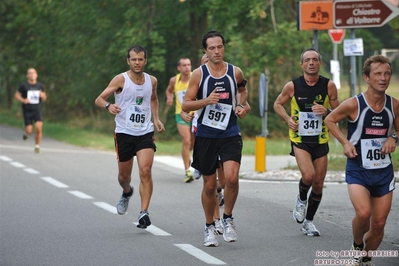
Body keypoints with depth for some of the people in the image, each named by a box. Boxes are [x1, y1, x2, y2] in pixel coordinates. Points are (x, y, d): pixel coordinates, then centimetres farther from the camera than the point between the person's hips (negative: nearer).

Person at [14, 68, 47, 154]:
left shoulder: (40, 86, 3)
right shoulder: (24, 86, -6)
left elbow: (44, 98, 13)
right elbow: (17, 95, 3)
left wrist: (43, 96, -11)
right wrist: (23, 100, -16)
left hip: (37, 110, 1)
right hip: (27, 111, -1)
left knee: (39, 127, -17)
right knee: (29, 131, -6)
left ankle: (37, 146, -1)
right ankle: (26, 133, 34)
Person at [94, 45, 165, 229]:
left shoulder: (152, 81, 5)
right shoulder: (121, 80, -8)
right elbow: (99, 99, -12)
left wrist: (156, 119, 14)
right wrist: (108, 106, -34)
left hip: (145, 132, 1)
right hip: (124, 132, -1)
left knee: (145, 171, -17)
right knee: (124, 175, 10)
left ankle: (144, 213, -18)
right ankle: (127, 193, 46)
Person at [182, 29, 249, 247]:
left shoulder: (235, 72, 1)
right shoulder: (198, 74, -3)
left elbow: (242, 89, 21)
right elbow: (185, 106, -4)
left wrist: (241, 106, 1)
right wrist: (206, 101, -20)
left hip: (230, 134, 0)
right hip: (206, 136, 0)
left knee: (231, 177, -21)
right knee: (209, 185, 7)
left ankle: (227, 218, 2)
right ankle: (209, 227, 25)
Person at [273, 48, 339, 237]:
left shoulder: (328, 85, -4)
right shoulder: (292, 86, -7)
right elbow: (278, 104, 10)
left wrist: (326, 112, -17)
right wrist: (288, 119, -7)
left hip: (320, 141, 2)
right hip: (299, 139, -2)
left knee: (318, 184, 6)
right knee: (308, 175, -24)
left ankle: (308, 221, 25)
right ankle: (301, 199, 10)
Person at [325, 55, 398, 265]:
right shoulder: (354, 104, -13)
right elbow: (330, 120, 2)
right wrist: (345, 143, -10)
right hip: (358, 170, -4)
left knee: (379, 223, 6)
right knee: (363, 213, -26)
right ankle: (357, 246, 5)